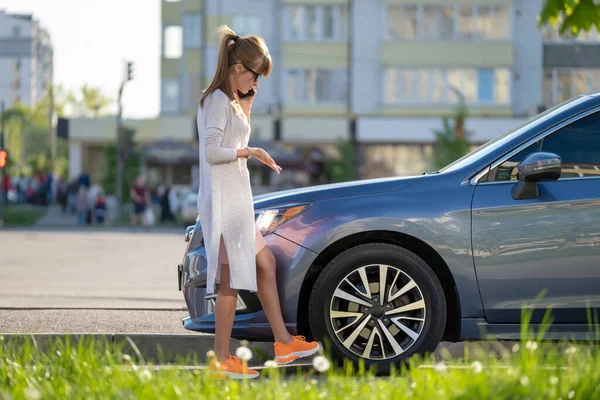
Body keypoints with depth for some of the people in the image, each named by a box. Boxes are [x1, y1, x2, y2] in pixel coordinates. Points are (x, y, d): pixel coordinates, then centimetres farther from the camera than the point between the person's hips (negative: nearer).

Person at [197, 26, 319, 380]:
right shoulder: (218, 101, -14)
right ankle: (222, 361, -4)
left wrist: (247, 104, 13)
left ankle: (283, 342, 21)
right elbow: (212, 151, -22)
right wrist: (250, 152, -13)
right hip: (223, 200, -11)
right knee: (232, 279, -7)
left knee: (265, 264, 15)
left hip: (236, 199, 11)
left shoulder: (229, 100, 16)